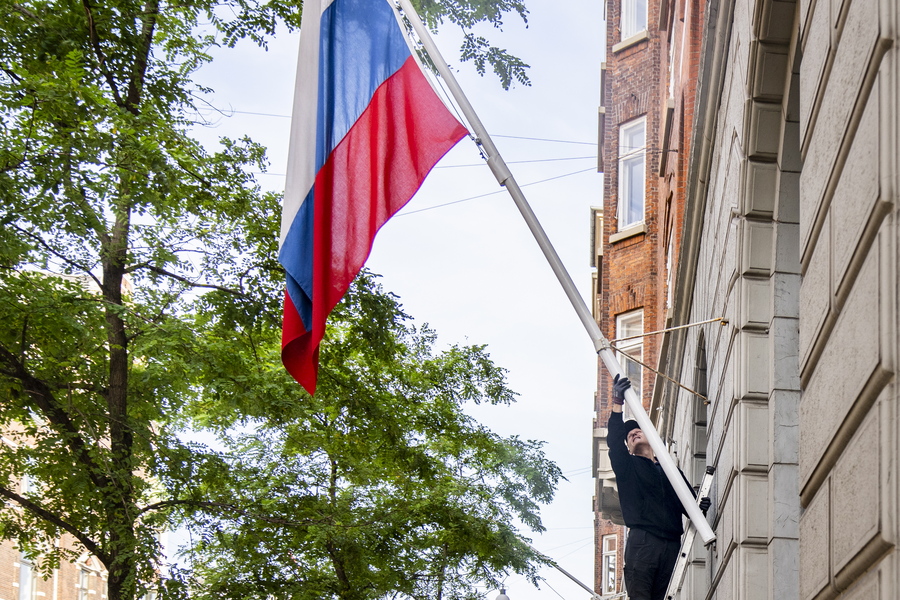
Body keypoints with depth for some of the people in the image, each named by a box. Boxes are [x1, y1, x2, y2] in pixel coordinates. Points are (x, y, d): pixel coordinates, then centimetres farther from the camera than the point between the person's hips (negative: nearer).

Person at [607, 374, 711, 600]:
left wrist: (700, 508, -8)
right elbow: (614, 440, -1)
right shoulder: (627, 466, 18)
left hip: (671, 545, 3)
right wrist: (618, 403, -11)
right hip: (642, 541, -3)